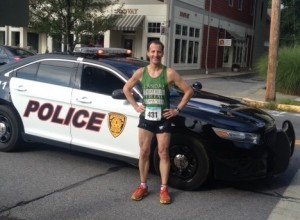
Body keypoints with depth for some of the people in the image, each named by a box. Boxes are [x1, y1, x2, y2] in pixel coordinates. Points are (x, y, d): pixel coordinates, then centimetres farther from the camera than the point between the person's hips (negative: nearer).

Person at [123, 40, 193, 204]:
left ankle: (164, 189, 15)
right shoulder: (140, 73, 0)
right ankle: (143, 186, 21)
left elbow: (188, 91, -4)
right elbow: (126, 88, 14)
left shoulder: (169, 73, -8)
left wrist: (177, 110, -7)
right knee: (144, 153, 7)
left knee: (163, 154, 4)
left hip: (163, 119, -2)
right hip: (146, 118, 2)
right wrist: (135, 106, 4)